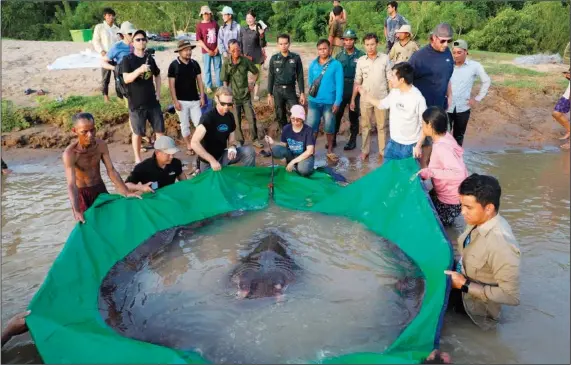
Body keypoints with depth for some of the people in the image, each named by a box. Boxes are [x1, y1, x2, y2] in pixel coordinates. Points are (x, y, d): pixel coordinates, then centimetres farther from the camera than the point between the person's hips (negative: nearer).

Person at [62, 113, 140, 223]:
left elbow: (111, 171, -12)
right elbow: (71, 184, -34)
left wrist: (126, 193, -22)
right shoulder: (69, 153, -26)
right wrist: (76, 211, -47)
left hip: (99, 187, 4)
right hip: (81, 192, -4)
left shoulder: (101, 145, -15)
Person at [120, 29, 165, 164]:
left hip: (152, 101, 4)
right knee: (137, 133, 5)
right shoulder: (127, 59, -7)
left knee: (160, 129, 9)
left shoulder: (150, 58, 7)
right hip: (136, 103, -4)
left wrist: (158, 91, 11)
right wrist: (140, 70, -34)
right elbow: (126, 79, -19)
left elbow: (157, 75, 22)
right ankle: (137, 159, 19)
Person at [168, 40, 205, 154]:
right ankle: (189, 146, 19)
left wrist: (202, 97, 2)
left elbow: (199, 81, 7)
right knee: (185, 125, 7)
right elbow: (171, 85, -8)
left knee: (199, 123, 0)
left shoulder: (195, 64, 3)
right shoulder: (174, 65, -8)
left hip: (195, 100, 3)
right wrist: (175, 101, -12)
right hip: (181, 101, -3)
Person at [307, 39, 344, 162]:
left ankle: (330, 151, 25)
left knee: (329, 128, 10)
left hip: (329, 102, -2)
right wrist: (311, 92, 2)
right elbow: (310, 81, 12)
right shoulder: (313, 64, 4)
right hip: (314, 101, 2)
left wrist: (337, 102, -13)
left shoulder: (336, 64, -7)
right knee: (311, 127, 5)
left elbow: (339, 84, -8)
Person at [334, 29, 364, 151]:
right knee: (337, 114, 5)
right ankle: (333, 138, 17)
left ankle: (353, 140, 19)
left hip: (355, 89, -2)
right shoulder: (339, 56, 4)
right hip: (341, 89, 3)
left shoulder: (361, 55, -6)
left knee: (354, 116, 8)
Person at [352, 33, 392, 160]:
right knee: (365, 125, 10)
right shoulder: (360, 61, -1)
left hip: (381, 98, -1)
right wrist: (353, 99, 3)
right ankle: (365, 150, 23)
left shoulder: (385, 59, -6)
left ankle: (383, 151, 22)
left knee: (382, 126, 9)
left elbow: (390, 79, -1)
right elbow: (357, 82, 4)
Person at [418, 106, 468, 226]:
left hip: (451, 200, -8)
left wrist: (430, 172, -42)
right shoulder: (445, 136, -4)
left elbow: (459, 173, -44)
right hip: (444, 193, 8)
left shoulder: (441, 148, -33)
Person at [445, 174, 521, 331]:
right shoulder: (480, 220, -13)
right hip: (464, 277, 7)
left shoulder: (501, 245, -36)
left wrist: (465, 285, -26)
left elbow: (511, 296, -29)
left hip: (475, 304, -7)